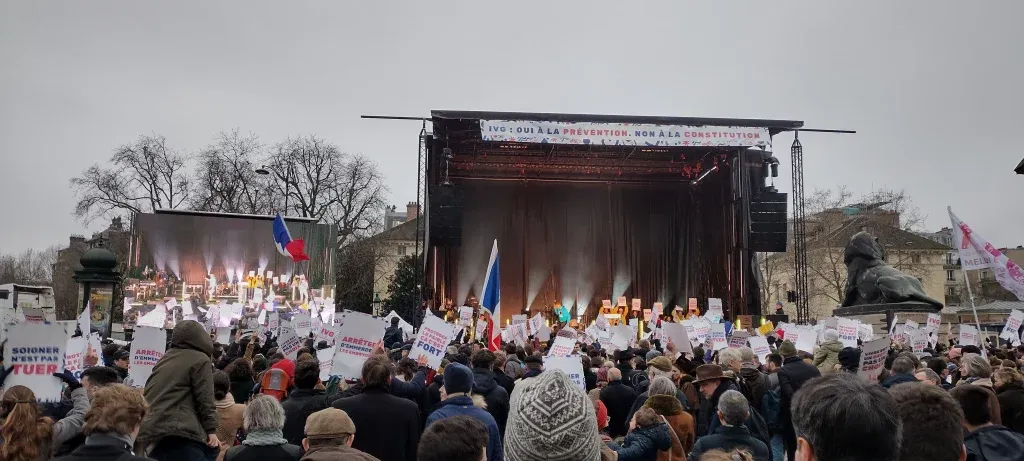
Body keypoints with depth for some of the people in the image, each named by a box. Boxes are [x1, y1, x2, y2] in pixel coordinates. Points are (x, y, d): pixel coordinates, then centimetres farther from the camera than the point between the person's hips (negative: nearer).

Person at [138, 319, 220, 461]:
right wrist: (211, 430, -3)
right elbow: (205, 399, -5)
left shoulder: (165, 358, 25)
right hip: (178, 431, -9)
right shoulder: (200, 359, 1)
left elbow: (148, 393, 27)